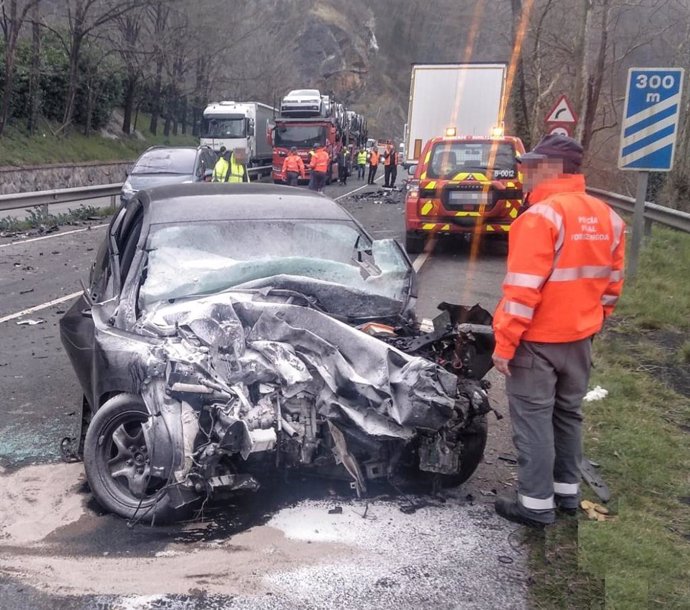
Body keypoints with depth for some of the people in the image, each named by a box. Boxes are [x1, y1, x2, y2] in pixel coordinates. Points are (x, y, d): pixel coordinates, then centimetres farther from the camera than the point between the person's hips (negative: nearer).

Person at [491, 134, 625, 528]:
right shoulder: (607, 217, 5)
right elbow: (613, 282, 11)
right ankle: (568, 491, 30)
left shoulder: (542, 215, -20)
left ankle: (537, 504, 9)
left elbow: (523, 288, -22)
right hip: (580, 337, 8)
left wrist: (504, 343, -17)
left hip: (538, 340, -8)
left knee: (533, 420, 2)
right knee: (568, 414, 19)